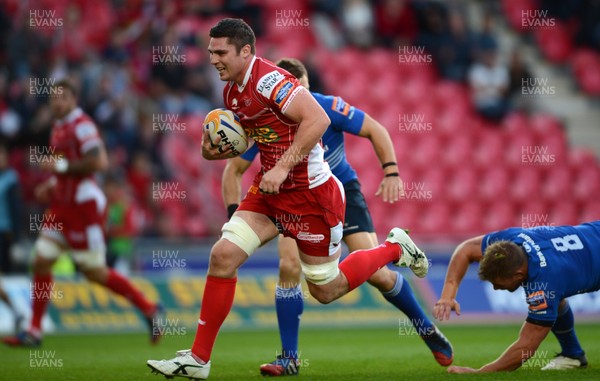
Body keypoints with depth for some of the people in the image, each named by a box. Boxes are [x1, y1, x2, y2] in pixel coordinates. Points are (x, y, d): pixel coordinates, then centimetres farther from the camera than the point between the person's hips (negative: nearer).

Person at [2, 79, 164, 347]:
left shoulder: (81, 125, -13)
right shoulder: (59, 127, 15)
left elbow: (97, 162, -23)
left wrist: (61, 166, -19)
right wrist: (50, 184, 13)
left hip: (84, 207, -9)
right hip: (62, 206, 9)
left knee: (95, 272, -4)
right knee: (41, 262, 3)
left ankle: (150, 310, 8)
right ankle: (34, 332, 7)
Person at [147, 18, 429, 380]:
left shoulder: (270, 80, -23)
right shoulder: (232, 91, 6)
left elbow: (318, 120, -31)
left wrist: (282, 167, -31)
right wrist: (217, 149, 0)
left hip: (310, 194, -8)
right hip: (270, 190, 8)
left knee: (326, 290, 5)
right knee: (223, 255, -7)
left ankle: (394, 248, 30)